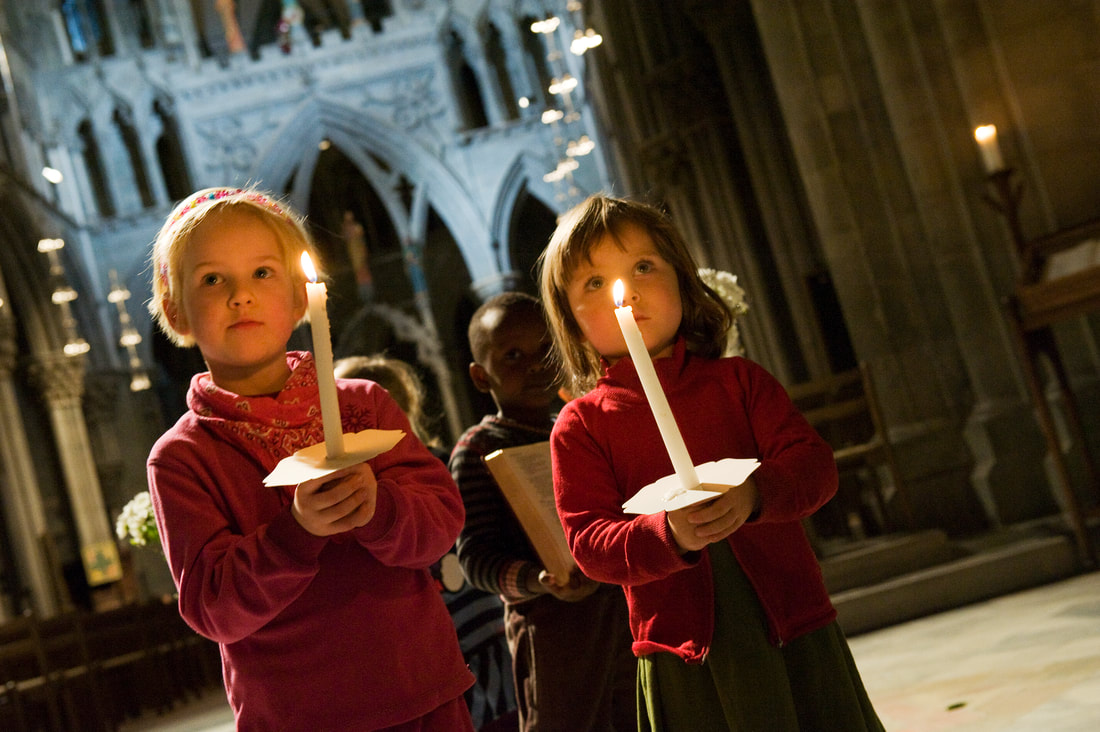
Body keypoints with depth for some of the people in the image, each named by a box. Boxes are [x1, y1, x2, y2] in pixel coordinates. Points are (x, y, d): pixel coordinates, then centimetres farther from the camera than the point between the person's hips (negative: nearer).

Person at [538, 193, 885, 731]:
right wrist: (670, 535, -26)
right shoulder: (579, 425, 1)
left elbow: (813, 464, -3)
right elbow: (589, 542, -7)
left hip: (792, 624, 2)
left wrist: (754, 493, -25)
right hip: (682, 650, -1)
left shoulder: (737, 380, 6)